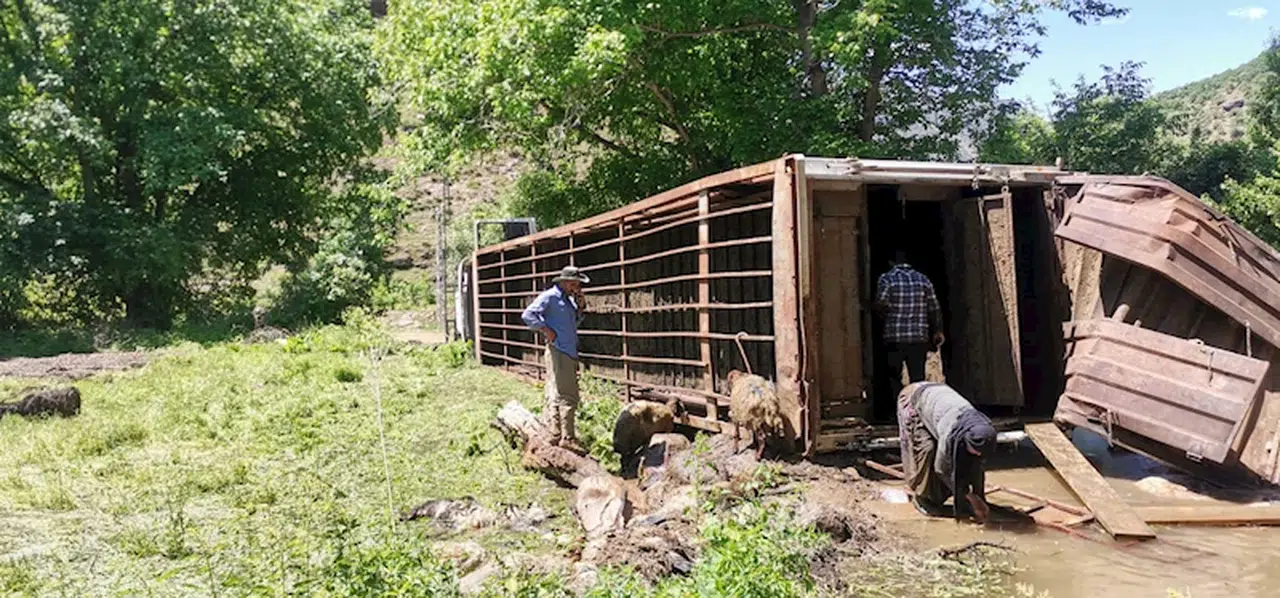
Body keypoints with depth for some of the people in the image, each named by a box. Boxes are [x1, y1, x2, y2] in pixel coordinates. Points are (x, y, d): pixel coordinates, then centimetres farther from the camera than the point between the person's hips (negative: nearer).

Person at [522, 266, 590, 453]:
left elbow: (575, 323, 26)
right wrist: (545, 330, -16)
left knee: (555, 395, 14)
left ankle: (550, 432, 21)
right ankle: (567, 438, -8)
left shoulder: (568, 300, 19)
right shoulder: (550, 297, -8)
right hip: (558, 351, -9)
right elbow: (528, 314, -16)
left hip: (570, 353, 9)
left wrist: (579, 307, 10)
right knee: (566, 396, -10)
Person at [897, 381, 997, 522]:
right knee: (926, 450, -17)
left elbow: (978, 464, -11)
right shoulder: (950, 432, -41)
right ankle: (922, 498, -1)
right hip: (913, 399, -6)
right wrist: (971, 497, -22)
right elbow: (941, 468, -26)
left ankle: (962, 502, 6)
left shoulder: (981, 430, -25)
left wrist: (979, 500, -12)